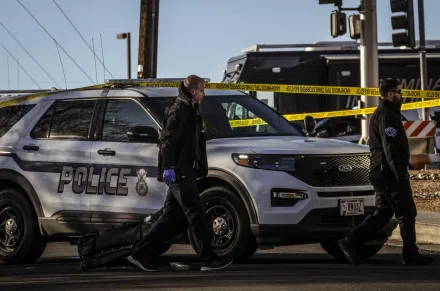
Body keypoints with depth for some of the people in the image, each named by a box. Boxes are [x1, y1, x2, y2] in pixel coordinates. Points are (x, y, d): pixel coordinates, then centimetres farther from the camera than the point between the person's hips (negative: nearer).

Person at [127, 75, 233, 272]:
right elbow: (168, 140, -18)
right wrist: (168, 167, -26)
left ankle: (141, 254, 11)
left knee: (172, 217, 9)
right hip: (178, 172, -10)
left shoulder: (189, 112, 22)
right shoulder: (179, 111, -9)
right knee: (195, 213, -9)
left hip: (184, 172, 10)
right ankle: (208, 259, -9)